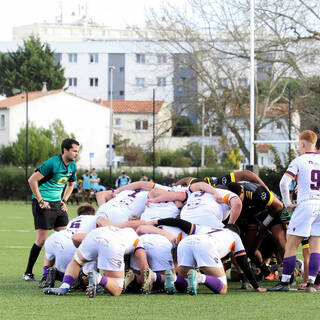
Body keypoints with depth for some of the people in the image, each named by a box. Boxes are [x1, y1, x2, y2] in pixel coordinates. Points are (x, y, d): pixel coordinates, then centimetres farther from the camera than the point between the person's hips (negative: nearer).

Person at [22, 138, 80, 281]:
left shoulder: (72, 166, 7)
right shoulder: (52, 163, -17)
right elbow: (32, 180, -16)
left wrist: (64, 201, 12)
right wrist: (40, 201, -15)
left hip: (58, 203, 7)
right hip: (44, 204, -7)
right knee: (41, 239, -9)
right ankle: (28, 273, 1)